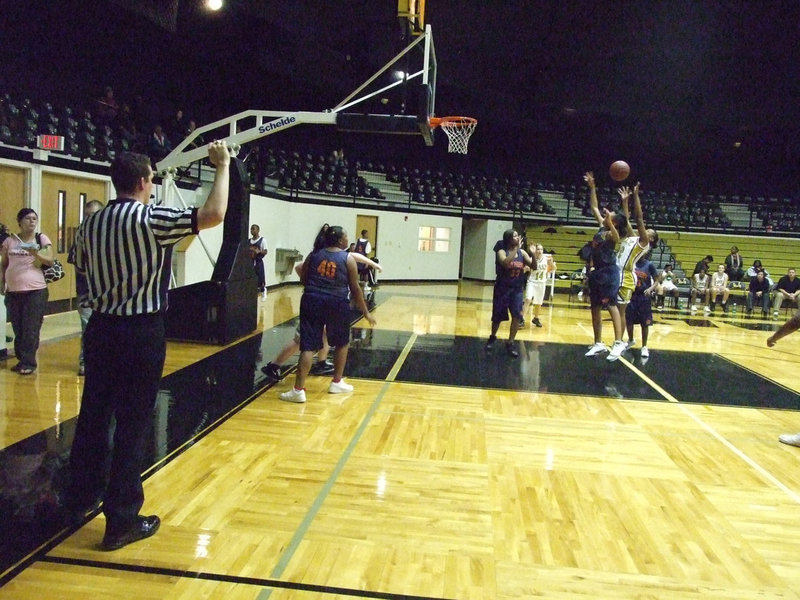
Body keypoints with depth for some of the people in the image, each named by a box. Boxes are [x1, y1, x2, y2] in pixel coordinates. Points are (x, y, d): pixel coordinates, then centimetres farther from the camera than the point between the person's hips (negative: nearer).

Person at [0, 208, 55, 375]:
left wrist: (36, 254, -23)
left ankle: (29, 363, 2)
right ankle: (22, 360, 20)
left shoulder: (42, 239, 1)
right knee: (17, 329, 10)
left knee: (31, 329, -3)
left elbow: (50, 261, -7)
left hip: (35, 290, -4)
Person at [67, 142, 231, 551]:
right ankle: (121, 521, 9)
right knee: (132, 424, 1)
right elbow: (214, 214, -22)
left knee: (93, 415, 18)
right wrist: (223, 167, -11)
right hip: (140, 332, -7)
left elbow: (83, 268, 18)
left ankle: (81, 498, 34)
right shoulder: (150, 219, -14)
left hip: (100, 328, 7)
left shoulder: (91, 224, 8)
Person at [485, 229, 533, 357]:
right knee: (498, 316, 8)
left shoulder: (522, 252, 1)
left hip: (517, 289, 3)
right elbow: (505, 263, -32)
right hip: (502, 288, -3)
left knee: (517, 316, -8)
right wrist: (515, 249, -29)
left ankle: (510, 343, 6)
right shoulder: (502, 251, -11)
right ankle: (492, 337, 35)